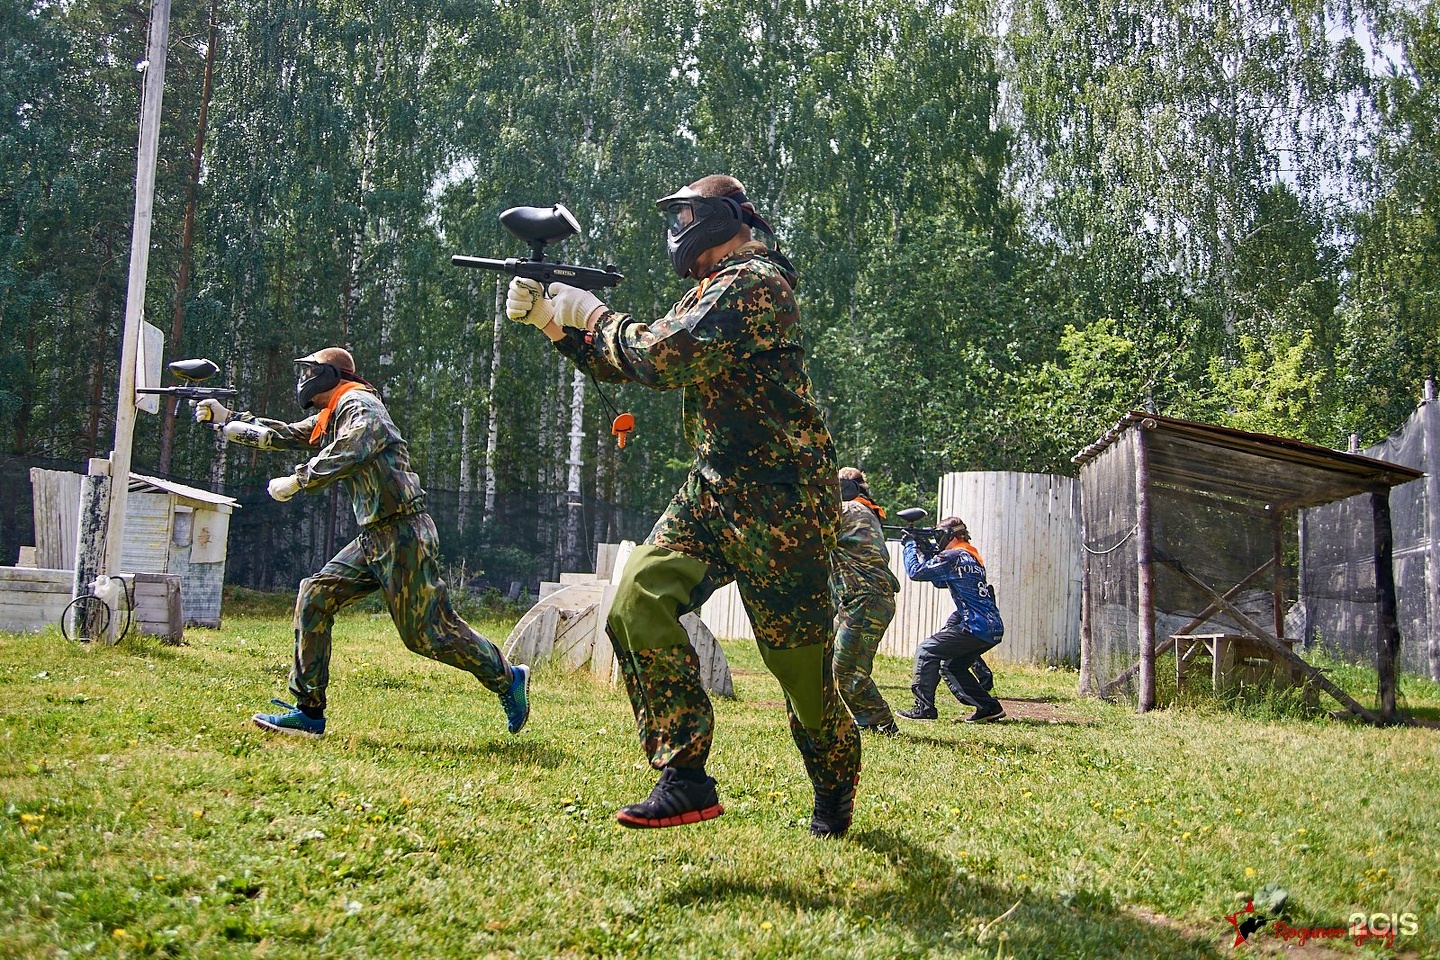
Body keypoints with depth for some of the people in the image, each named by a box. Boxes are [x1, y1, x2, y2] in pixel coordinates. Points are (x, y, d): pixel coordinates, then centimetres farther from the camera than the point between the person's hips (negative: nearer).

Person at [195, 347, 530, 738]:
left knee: (429, 632, -7)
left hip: (402, 535, -10)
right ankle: (308, 711, 7)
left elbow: (348, 454, -27)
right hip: (373, 540, 10)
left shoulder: (358, 405, -9)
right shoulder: (328, 418, 21)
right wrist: (225, 418, 24)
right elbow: (282, 436, 27)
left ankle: (509, 679, 9)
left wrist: (296, 481, -20)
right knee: (315, 599, 4)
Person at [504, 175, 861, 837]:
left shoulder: (756, 282, -12)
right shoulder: (710, 291, 19)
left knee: (797, 652, 2)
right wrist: (549, 318, 9)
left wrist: (593, 314, -9)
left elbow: (664, 360, -24)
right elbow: (621, 362, 21)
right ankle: (685, 778, -9)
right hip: (713, 491, 9)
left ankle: (835, 792, 26)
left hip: (779, 497, -9)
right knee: (637, 602, -11)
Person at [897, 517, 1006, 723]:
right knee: (952, 666, 19)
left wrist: (910, 545, 4)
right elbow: (941, 582, 29)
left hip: (977, 627, -10)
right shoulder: (971, 556, 20)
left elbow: (915, 572, -12)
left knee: (926, 651, -5)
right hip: (993, 629, 10)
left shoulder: (953, 557, -10)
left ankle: (924, 708, -5)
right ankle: (989, 707, 17)